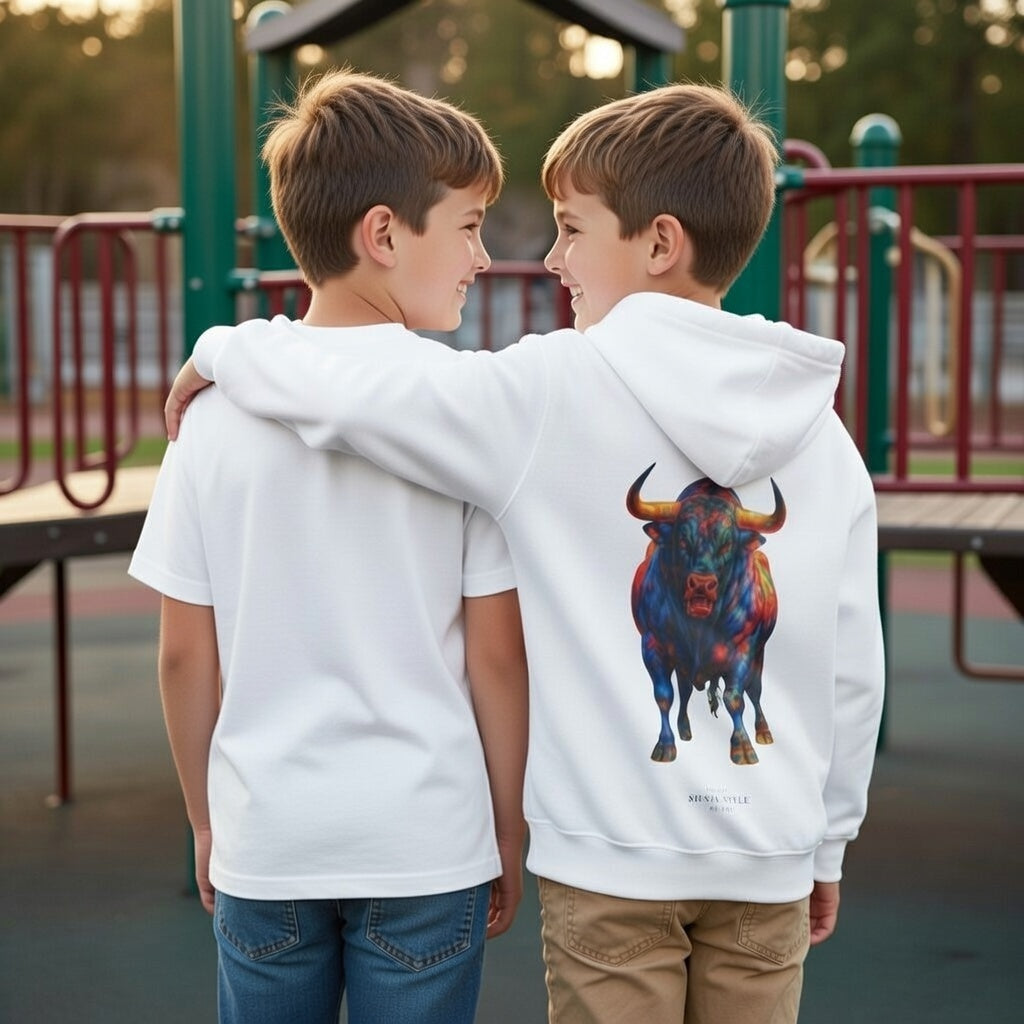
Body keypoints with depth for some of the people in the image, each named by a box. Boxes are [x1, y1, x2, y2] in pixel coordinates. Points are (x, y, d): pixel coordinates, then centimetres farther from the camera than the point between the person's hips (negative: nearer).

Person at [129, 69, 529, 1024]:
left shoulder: (219, 411, -4)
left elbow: (185, 653, 0)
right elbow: (494, 653, -8)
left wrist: (206, 824, 14)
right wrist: (509, 836, 5)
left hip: (264, 840, 2)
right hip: (425, 841, -2)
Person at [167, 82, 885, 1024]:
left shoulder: (558, 389, -12)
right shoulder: (822, 432, 3)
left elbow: (333, 395, -15)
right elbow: (855, 671, 6)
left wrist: (220, 350, 6)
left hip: (612, 854, -4)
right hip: (769, 857, 4)